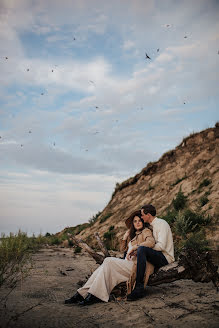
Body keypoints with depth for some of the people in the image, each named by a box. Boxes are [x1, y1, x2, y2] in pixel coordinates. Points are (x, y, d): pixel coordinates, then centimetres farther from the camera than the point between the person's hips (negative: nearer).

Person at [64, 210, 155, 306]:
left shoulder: (146, 231, 3)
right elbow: (123, 248, 28)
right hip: (127, 263, 7)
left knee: (108, 261, -24)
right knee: (104, 266, -16)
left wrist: (133, 247, -21)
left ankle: (94, 295, -26)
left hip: (135, 265, -7)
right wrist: (125, 237, 13)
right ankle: (82, 294, -22)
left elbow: (151, 242, -20)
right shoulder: (133, 234, 27)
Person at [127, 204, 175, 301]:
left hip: (165, 257, -10)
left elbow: (161, 246, -24)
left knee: (142, 249, -34)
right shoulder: (153, 225, 16)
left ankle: (139, 288, -34)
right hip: (158, 256, 10)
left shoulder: (162, 224, -13)